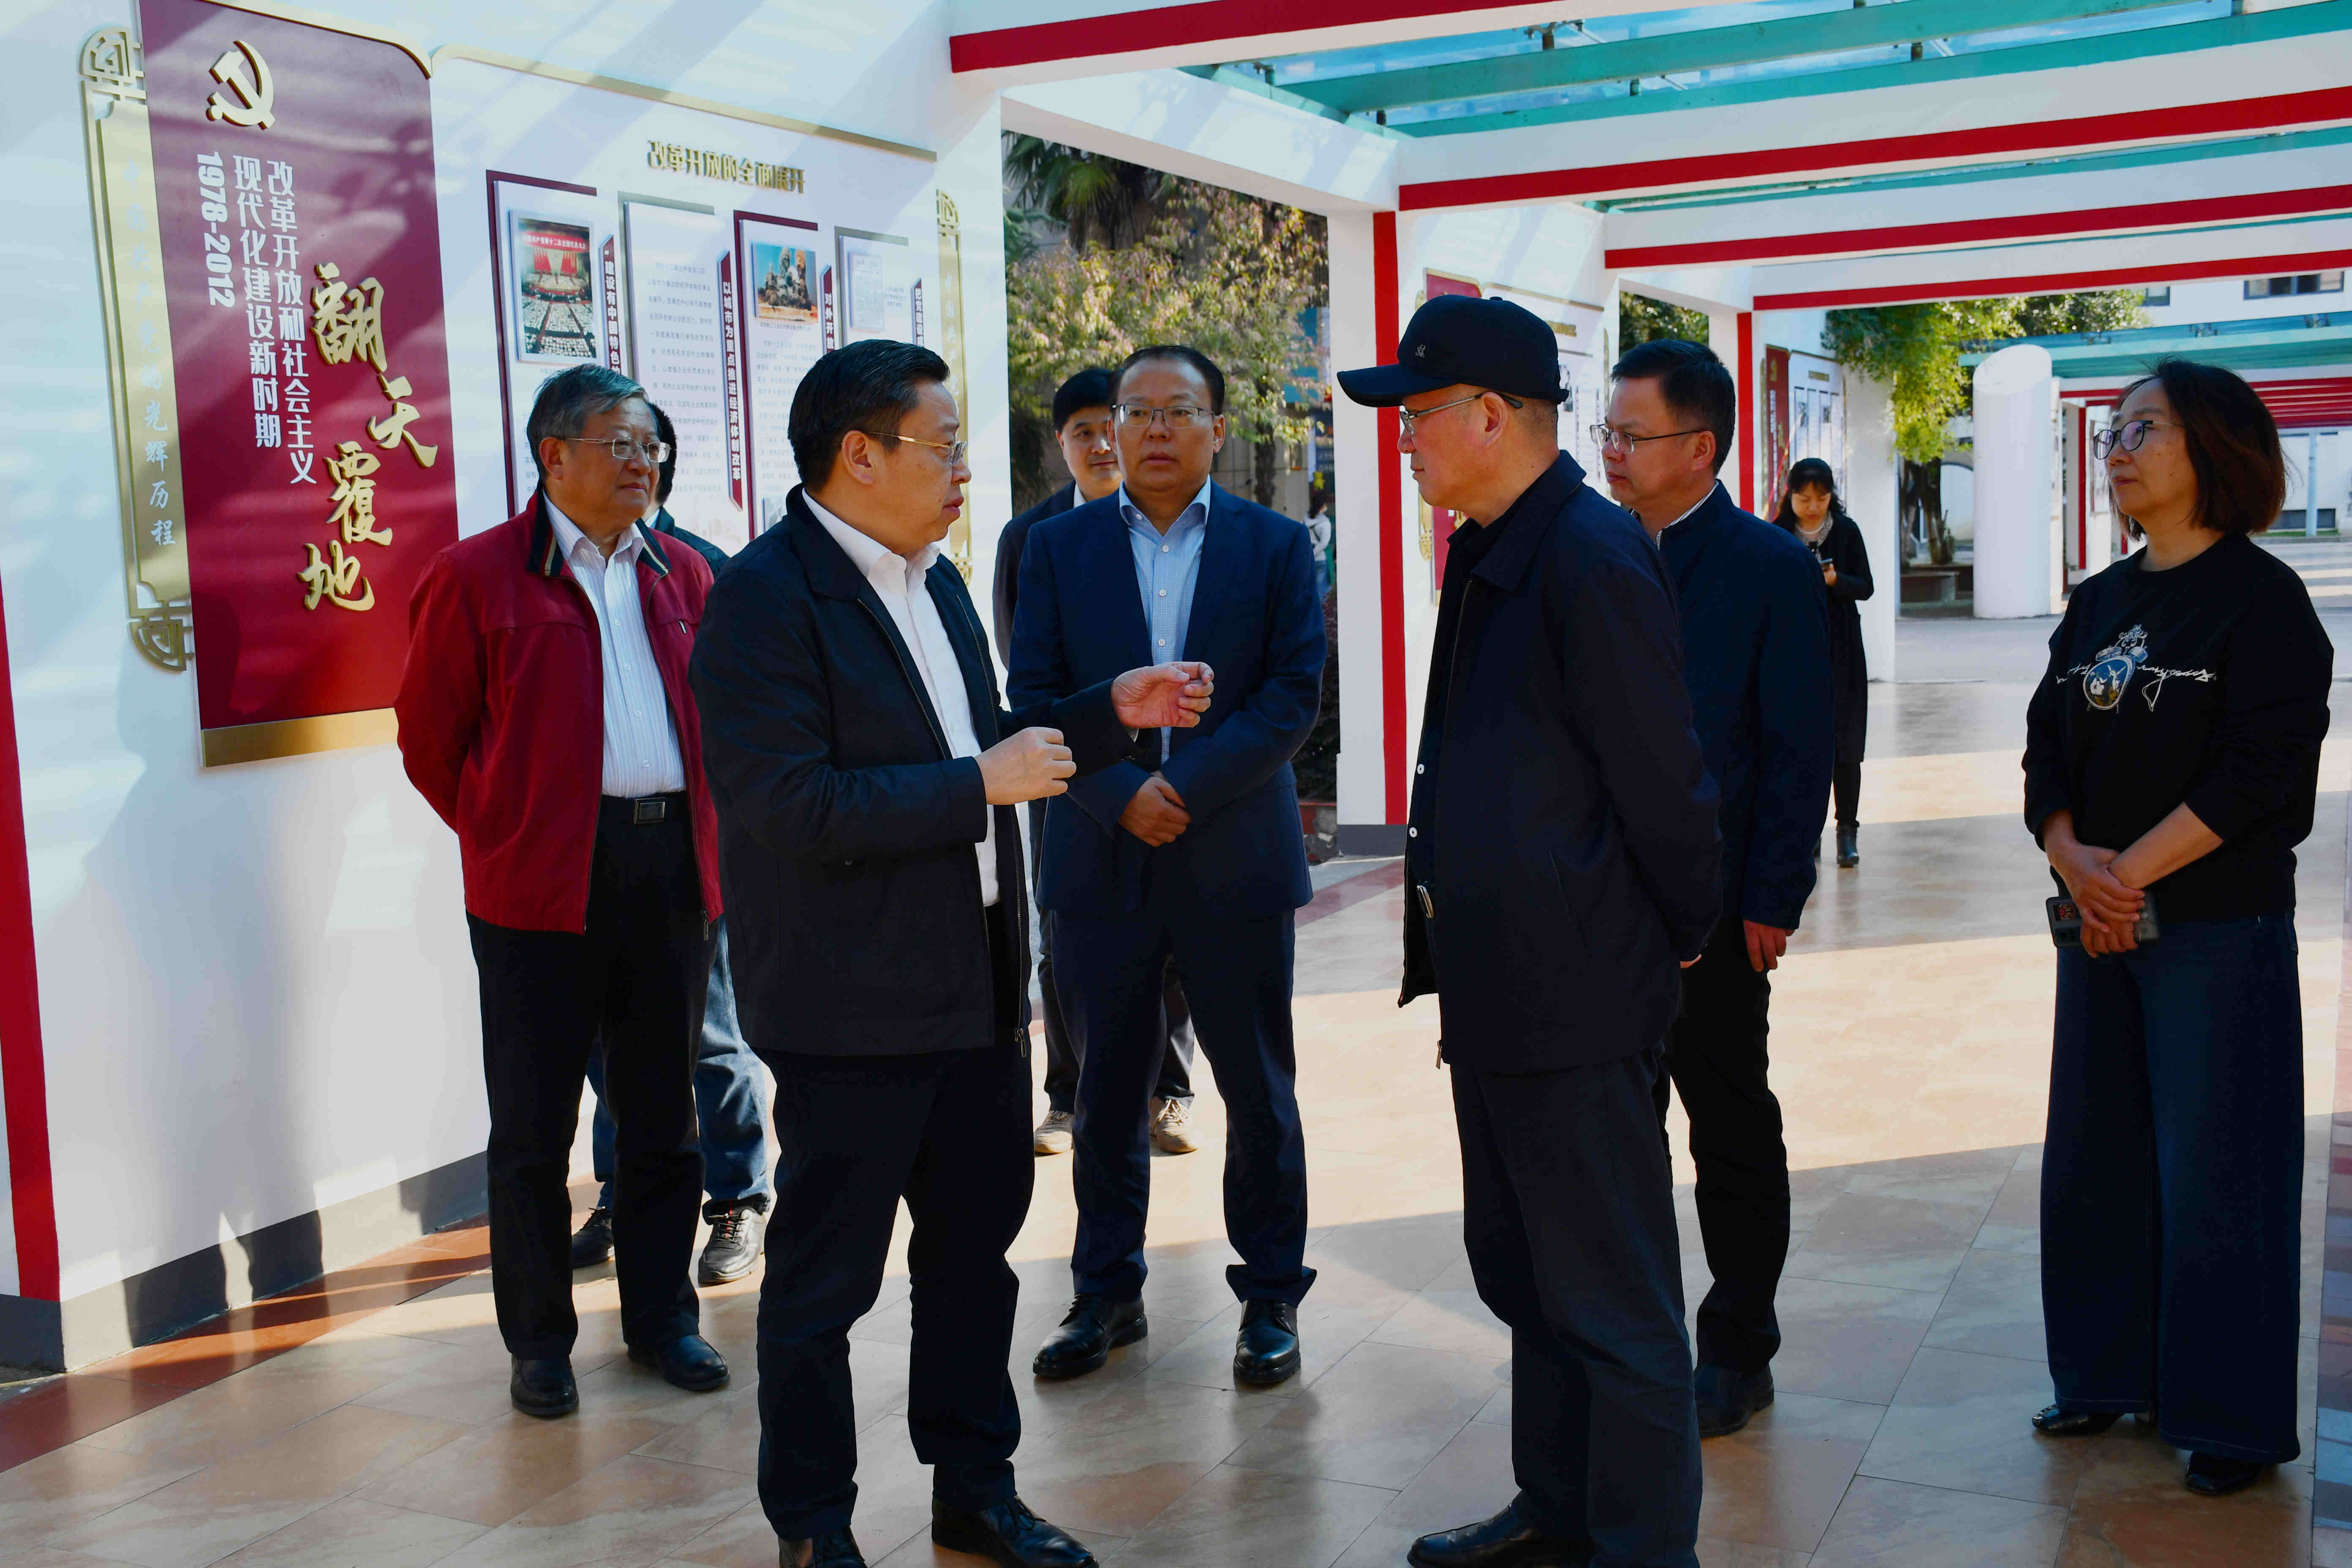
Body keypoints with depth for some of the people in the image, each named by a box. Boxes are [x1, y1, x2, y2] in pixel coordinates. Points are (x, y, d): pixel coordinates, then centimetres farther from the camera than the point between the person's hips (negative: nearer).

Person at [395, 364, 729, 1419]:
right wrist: (499, 834, 1)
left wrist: (701, 823, 10)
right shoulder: (478, 577, -3)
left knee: (662, 1110, 12)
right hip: (544, 884, -4)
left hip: (675, 868, 4)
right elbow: (428, 737, 1)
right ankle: (539, 1342, 17)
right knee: (535, 1123, 4)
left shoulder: (683, 576, 12)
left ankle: (660, 1316, 25)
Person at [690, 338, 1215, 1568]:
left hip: (974, 990, 9)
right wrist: (983, 783, -21)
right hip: (852, 1006, -8)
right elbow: (788, 807, -26)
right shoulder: (766, 597, -17)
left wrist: (1110, 714, 6)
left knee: (974, 1247, 19)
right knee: (823, 1279, 8)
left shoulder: (933, 579, 11)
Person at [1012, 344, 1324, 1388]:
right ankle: (1108, 1293, 25)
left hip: (1234, 859, -1)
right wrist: (1119, 794, -14)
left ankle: (1271, 1297, 22)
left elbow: (1294, 694, -6)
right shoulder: (1058, 546, 5)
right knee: (1106, 1090, 10)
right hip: (1100, 863, 1)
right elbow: (1035, 696, -1)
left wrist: (1184, 787, -16)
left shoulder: (1275, 546, 2)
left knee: (1259, 1092, 7)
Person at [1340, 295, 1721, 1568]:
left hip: (1578, 996, -10)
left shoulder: (1593, 558, -20)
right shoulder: (1486, 556, 11)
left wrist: (1681, 933, -6)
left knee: (1612, 1304, 3)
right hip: (1496, 987, 10)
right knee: (1524, 1273, 22)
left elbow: (1661, 779, -17)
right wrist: (1445, 889, 13)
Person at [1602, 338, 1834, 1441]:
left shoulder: (1771, 568, -8)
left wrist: (1772, 901, -14)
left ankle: (1735, 1356, 22)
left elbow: (1798, 749, -9)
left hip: (1713, 909, -5)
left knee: (1732, 1133, 8)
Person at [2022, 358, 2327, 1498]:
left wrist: (2131, 871, -16)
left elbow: (2263, 772, -15)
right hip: (2099, 925, 6)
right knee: (2095, 1157, 11)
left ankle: (2232, 1417, 14)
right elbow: (2047, 751, 8)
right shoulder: (2097, 603, 11)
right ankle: (2111, 1374, 27)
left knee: (2212, 1173, 0)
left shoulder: (2260, 597, -8)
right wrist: (2073, 858, -10)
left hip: (2221, 929, -6)